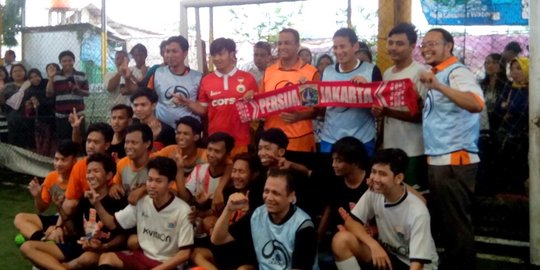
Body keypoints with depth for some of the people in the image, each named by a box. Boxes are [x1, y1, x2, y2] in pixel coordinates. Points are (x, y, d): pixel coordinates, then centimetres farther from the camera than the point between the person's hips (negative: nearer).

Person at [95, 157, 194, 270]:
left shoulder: (182, 211, -18)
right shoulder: (141, 202, -2)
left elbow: (184, 253, -14)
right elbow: (112, 224, 3)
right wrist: (97, 204, -15)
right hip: (144, 256, 6)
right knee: (106, 258, -16)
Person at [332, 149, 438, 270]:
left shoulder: (417, 212, -27)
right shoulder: (373, 193, -12)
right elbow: (350, 221, -9)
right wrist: (374, 245, -26)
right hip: (387, 253, 5)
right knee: (341, 240, -19)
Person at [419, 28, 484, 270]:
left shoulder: (457, 72, -13)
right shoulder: (436, 75, 16)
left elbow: (476, 104, -31)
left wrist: (439, 87, -39)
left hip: (454, 161, -10)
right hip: (437, 160, 10)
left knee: (456, 224, -2)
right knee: (442, 221, 18)